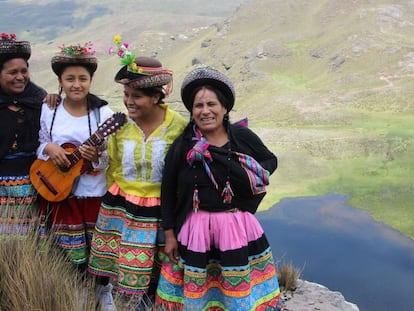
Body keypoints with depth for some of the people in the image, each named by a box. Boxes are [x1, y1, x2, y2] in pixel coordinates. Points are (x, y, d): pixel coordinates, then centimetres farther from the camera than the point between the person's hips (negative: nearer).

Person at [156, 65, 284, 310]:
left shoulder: (243, 136, -5)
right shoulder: (182, 146, -6)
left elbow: (270, 161, 12)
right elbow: (168, 193, 1)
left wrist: (252, 178, -7)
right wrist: (169, 234, 3)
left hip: (238, 228, 1)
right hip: (195, 229, 0)